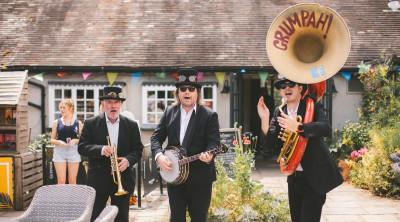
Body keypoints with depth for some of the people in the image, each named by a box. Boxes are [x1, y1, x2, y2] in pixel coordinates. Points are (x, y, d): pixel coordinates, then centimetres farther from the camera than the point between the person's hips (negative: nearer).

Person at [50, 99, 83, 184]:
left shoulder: (78, 123, 5)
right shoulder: (57, 122, 7)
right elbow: (52, 140, 9)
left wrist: (75, 140, -11)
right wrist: (59, 142, -11)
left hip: (73, 151, 0)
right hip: (60, 152, 0)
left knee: (72, 180, 4)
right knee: (61, 181, -3)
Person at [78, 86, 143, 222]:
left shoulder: (131, 125, 7)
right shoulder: (91, 124, 3)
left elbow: (138, 150, 4)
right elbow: (81, 147, -3)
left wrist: (128, 160, -16)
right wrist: (100, 149, -21)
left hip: (122, 179, 1)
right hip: (98, 179, -1)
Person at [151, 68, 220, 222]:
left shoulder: (210, 115, -3)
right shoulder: (169, 112, 9)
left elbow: (214, 142, -10)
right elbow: (156, 137, 8)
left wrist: (208, 155, -32)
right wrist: (159, 156, -11)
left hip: (200, 178, -3)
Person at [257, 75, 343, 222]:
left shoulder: (312, 106, -8)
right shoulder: (279, 112, 7)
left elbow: (326, 128, -26)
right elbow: (272, 139, -3)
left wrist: (298, 127, -40)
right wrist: (264, 119, -18)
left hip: (314, 176, -5)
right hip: (294, 177, 6)